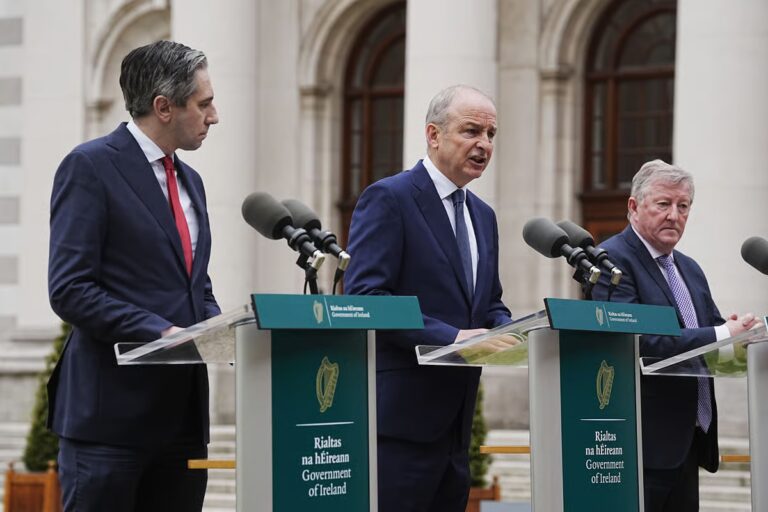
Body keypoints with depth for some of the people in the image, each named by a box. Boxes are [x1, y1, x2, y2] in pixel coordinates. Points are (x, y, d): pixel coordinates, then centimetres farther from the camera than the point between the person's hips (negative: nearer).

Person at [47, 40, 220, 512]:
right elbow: (70, 290, -13)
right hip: (112, 408, -7)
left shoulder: (189, 180, 19)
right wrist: (159, 331, -21)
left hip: (182, 409, 8)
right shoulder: (91, 167, -6)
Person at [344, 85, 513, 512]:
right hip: (402, 415, -8)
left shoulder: (483, 216, 19)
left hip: (456, 420, 8)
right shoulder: (388, 199, -7)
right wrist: (448, 336, -23)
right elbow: (365, 295, -16)